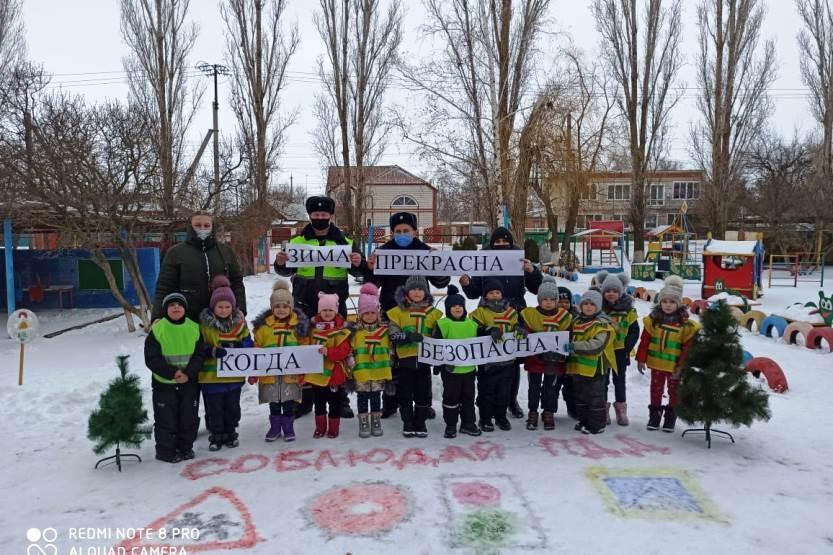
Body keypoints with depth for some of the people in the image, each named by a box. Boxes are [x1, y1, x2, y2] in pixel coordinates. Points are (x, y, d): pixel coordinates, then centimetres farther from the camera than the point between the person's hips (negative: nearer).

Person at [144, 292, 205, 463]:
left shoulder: (194, 329, -1)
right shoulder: (157, 330, -9)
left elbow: (199, 355, -1)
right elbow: (152, 358, -11)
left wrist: (188, 373, -16)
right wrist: (172, 373, -20)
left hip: (189, 383, 3)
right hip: (164, 383, -2)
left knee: (189, 417, 11)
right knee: (166, 419, 5)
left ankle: (185, 447, 28)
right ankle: (165, 451, 20)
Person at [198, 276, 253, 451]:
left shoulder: (239, 320, 0)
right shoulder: (204, 322, -8)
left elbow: (247, 341, 5)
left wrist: (238, 345, -16)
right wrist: (213, 351, -24)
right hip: (211, 374, -2)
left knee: (232, 407, 14)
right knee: (214, 408, 7)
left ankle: (230, 434, 30)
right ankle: (216, 436, 23)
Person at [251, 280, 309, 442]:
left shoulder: (299, 325, -3)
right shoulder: (263, 325, -2)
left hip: (292, 373, -1)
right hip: (269, 373, 1)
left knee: (289, 404, 9)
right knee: (273, 404, 14)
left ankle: (288, 428, 25)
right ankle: (275, 427, 29)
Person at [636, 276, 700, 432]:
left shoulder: (686, 324, -12)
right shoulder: (653, 319, -7)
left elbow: (687, 348, -9)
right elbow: (644, 341, -3)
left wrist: (681, 366, -12)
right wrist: (641, 359, -5)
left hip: (674, 365, -1)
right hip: (656, 363, 2)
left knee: (674, 391, 11)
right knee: (656, 389, 14)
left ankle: (670, 417, 25)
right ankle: (654, 414, 26)